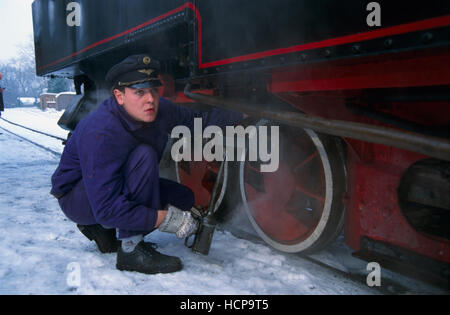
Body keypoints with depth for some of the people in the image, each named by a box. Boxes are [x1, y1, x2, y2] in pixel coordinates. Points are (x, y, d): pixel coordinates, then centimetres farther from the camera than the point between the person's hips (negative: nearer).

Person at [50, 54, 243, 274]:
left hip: (120, 187, 8)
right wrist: (166, 219, -36)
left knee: (184, 199, -4)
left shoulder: (159, 111, -14)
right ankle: (131, 250, -24)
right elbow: (107, 208, -37)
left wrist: (242, 117, -4)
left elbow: (197, 120, 4)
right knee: (144, 155, -31)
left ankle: (102, 229, 7)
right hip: (76, 197, -8)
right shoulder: (100, 134, -35)